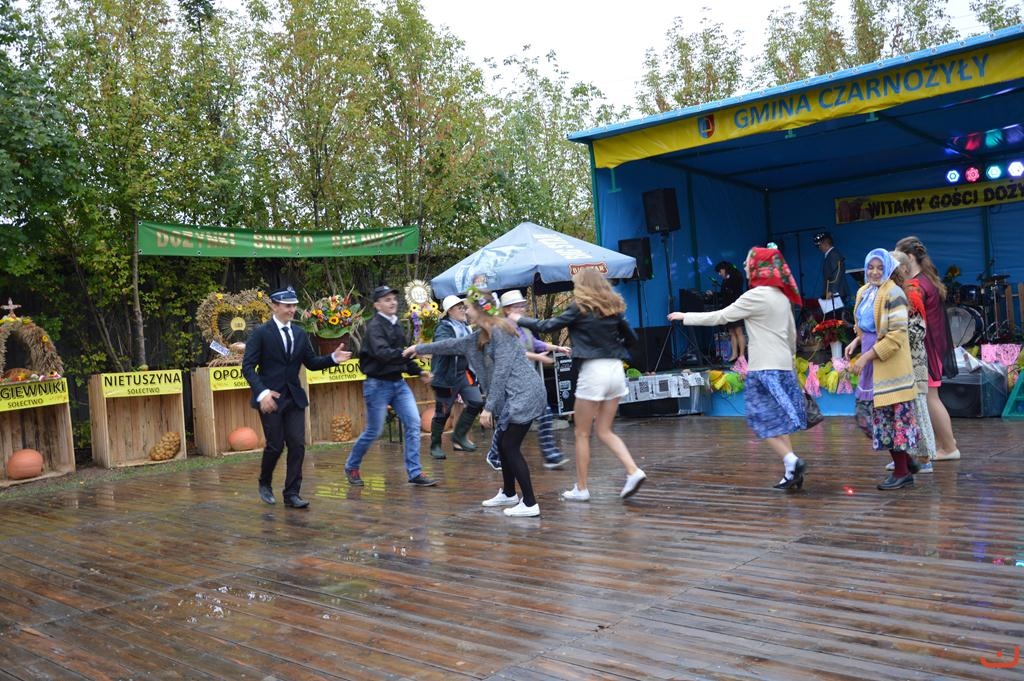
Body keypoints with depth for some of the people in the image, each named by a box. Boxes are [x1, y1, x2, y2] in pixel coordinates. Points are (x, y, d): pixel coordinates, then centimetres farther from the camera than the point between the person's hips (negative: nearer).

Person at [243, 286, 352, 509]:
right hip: (270, 398, -4)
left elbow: (311, 363, 13)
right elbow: (248, 367, -11)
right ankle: (265, 483, 27)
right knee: (275, 446, -1)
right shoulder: (261, 333, -7)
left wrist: (333, 358, -5)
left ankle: (291, 494, 6)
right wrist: (262, 392, -24)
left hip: (294, 397, 5)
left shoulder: (300, 333, 9)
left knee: (297, 445, -2)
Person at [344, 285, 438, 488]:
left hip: (398, 382, 7)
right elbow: (383, 353, -30)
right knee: (373, 431, 2)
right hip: (378, 384, -7)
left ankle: (415, 473, 1)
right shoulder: (374, 326, -14)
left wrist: (418, 371, 11)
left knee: (413, 423, -4)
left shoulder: (396, 325, 10)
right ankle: (351, 467, 25)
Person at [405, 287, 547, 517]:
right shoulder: (481, 336, 15)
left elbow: (501, 372, -18)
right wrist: (419, 349, 35)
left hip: (525, 394, -9)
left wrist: (489, 407, -17)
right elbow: (453, 344, 27)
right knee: (503, 444, 14)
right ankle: (508, 494, 29)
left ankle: (530, 504, -6)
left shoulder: (500, 331, -14)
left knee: (510, 446, -9)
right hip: (514, 395, 9)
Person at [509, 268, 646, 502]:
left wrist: (520, 319, 13)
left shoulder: (579, 308, -4)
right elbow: (631, 338, 17)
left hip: (593, 371, -6)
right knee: (604, 431, 14)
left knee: (582, 434, 6)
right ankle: (633, 472, -3)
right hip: (616, 369, 6)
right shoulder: (612, 308, 11)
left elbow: (546, 326, 0)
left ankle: (581, 489, 11)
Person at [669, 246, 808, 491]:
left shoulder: (756, 296, -11)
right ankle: (792, 470, 8)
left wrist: (685, 316, 0)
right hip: (783, 366, 8)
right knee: (777, 421, 11)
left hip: (765, 369, -8)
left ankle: (792, 461, -14)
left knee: (764, 423, -3)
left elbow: (720, 317, -8)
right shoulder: (782, 297, 14)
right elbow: (792, 333, 19)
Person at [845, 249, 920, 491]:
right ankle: (906, 460, 26)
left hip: (889, 365, -8)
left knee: (891, 414, 0)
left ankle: (902, 472, 14)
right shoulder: (864, 292, 10)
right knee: (866, 415, 11)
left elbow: (896, 335, -20)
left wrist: (866, 357, -21)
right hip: (870, 365, 8)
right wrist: (856, 342, 4)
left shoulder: (893, 294, -14)